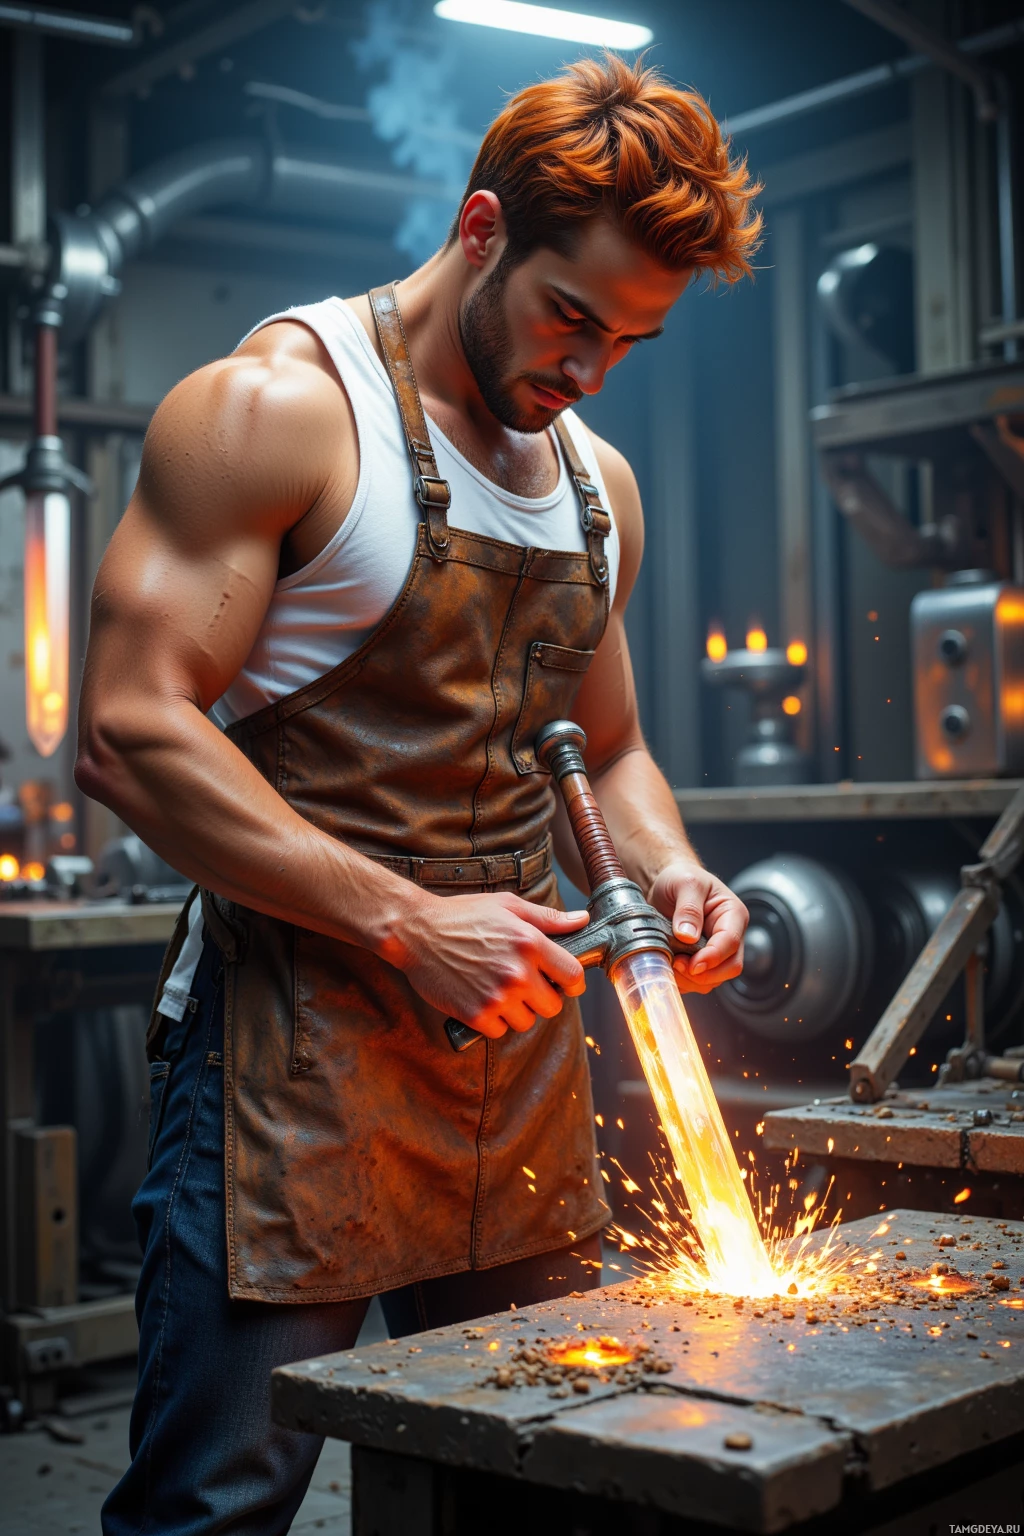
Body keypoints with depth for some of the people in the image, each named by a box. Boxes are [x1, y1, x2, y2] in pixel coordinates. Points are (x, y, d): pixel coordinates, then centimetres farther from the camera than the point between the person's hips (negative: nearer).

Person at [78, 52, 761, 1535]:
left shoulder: (597, 484, 15)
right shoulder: (276, 406, -8)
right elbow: (132, 733, -16)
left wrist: (664, 865, 2)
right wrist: (412, 924, -21)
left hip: (525, 1053, 7)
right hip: (293, 1044, -6)